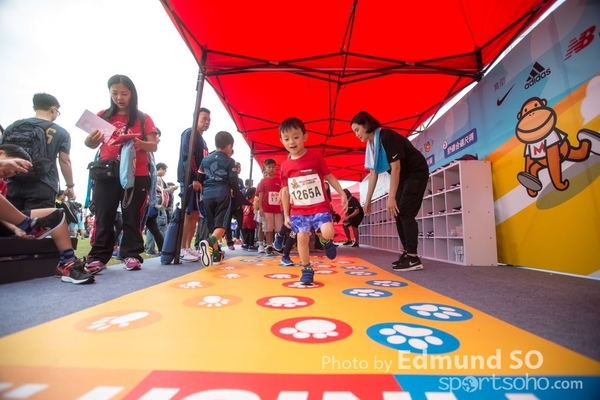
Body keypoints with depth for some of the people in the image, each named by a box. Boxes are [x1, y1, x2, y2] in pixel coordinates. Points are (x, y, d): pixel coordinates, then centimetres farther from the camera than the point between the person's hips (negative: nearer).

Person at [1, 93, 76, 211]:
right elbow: (65, 161, -2)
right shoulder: (61, 133, 2)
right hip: (42, 188, -4)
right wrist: (70, 186, 6)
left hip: (14, 186, 4)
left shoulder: (14, 126, 13)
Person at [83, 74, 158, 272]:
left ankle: (132, 255, 9)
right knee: (104, 217, 3)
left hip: (137, 175, -1)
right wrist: (90, 141, -12)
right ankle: (98, 257, 10)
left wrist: (139, 142, -19)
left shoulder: (143, 118, 7)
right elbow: (91, 143, 11)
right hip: (106, 174, 2)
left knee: (132, 216, 4)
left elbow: (153, 146, 1)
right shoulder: (103, 116, 12)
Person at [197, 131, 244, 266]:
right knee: (221, 224, -8)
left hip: (208, 195, 5)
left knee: (212, 224, 12)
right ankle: (209, 242, -36)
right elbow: (234, 181, -2)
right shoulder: (229, 161, 1)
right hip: (223, 194, -4)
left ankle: (216, 253, 18)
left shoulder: (205, 159, 14)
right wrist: (238, 195, 9)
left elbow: (200, 178, 14)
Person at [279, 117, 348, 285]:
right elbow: (285, 191, 9)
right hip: (298, 210, 3)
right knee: (302, 238, -2)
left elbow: (329, 177, 4)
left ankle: (325, 241, 19)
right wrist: (286, 215, 9)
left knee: (328, 232, -20)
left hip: (320, 207, -2)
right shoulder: (285, 166, 3)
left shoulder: (315, 157, -4)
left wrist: (342, 194, -4)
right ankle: (307, 270, 17)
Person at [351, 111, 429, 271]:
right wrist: (368, 200, 3)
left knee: (405, 213, -15)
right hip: (403, 177, 9)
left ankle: (414, 259, -10)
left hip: (416, 173, -9)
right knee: (398, 213, 5)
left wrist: (391, 197, -28)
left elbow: (396, 168, -27)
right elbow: (373, 173, 4)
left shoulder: (387, 137, -24)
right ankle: (407, 253, 14)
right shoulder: (371, 144, 2)